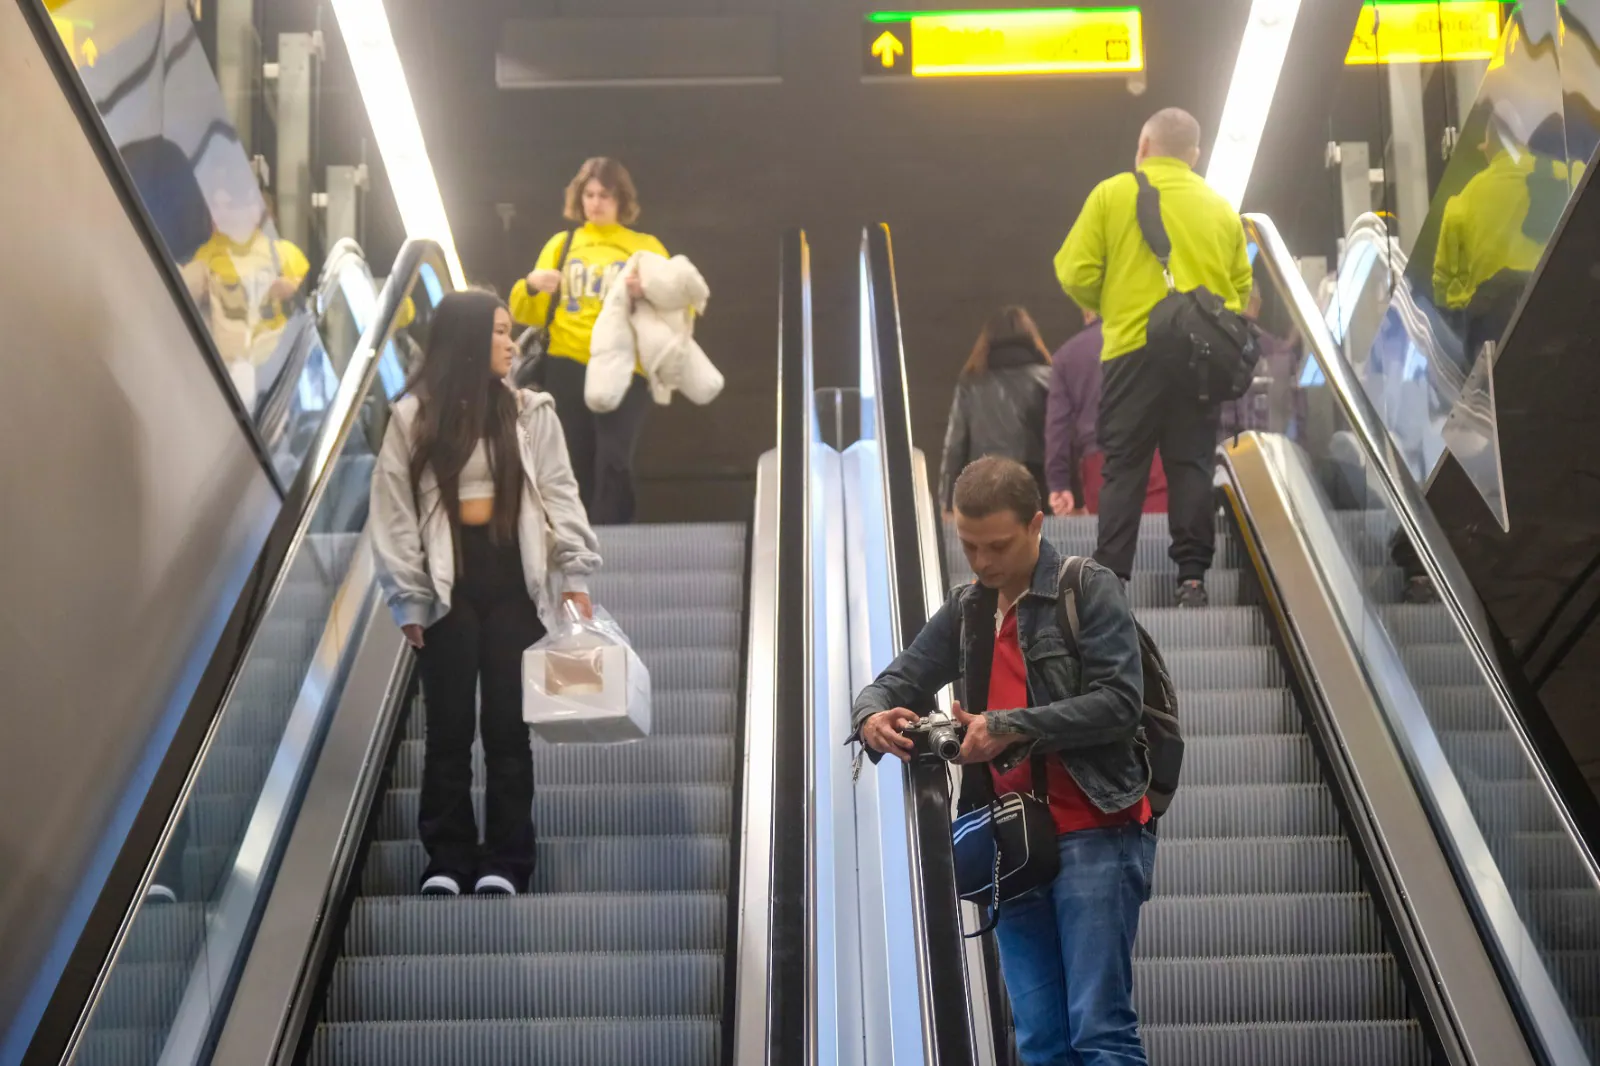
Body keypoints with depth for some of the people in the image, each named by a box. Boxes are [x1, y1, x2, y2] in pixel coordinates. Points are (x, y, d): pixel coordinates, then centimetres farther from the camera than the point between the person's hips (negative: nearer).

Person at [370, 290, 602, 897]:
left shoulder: (530, 413, 6)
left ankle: (505, 863, 10)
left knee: (508, 726, 3)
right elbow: (393, 511, 0)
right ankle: (447, 861, 13)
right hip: (448, 583, -1)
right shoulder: (415, 416, 0)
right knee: (449, 727, 3)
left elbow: (560, 495, 3)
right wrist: (408, 598, -5)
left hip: (512, 579, 1)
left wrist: (575, 575, -7)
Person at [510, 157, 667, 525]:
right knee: (573, 466, 1)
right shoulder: (561, 244, 17)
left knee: (613, 463, -19)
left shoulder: (646, 247, 12)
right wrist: (531, 287, -8)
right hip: (567, 368, 2)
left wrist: (651, 290, -17)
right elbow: (529, 315, 14)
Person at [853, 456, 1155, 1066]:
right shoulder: (968, 609, 16)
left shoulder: (1090, 590, -3)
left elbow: (1118, 702, -13)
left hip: (1095, 836, -6)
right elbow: (897, 682, 18)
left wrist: (1008, 728, -19)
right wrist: (874, 718, -7)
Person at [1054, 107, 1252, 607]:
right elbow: (1240, 285, 12)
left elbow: (1076, 273, -3)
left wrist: (1104, 306, 15)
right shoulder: (1221, 206, 12)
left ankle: (1111, 577, 0)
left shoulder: (1113, 194, 1)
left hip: (1134, 348, -3)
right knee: (1191, 463, 8)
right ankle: (1192, 575, 6)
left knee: (1124, 465, 3)